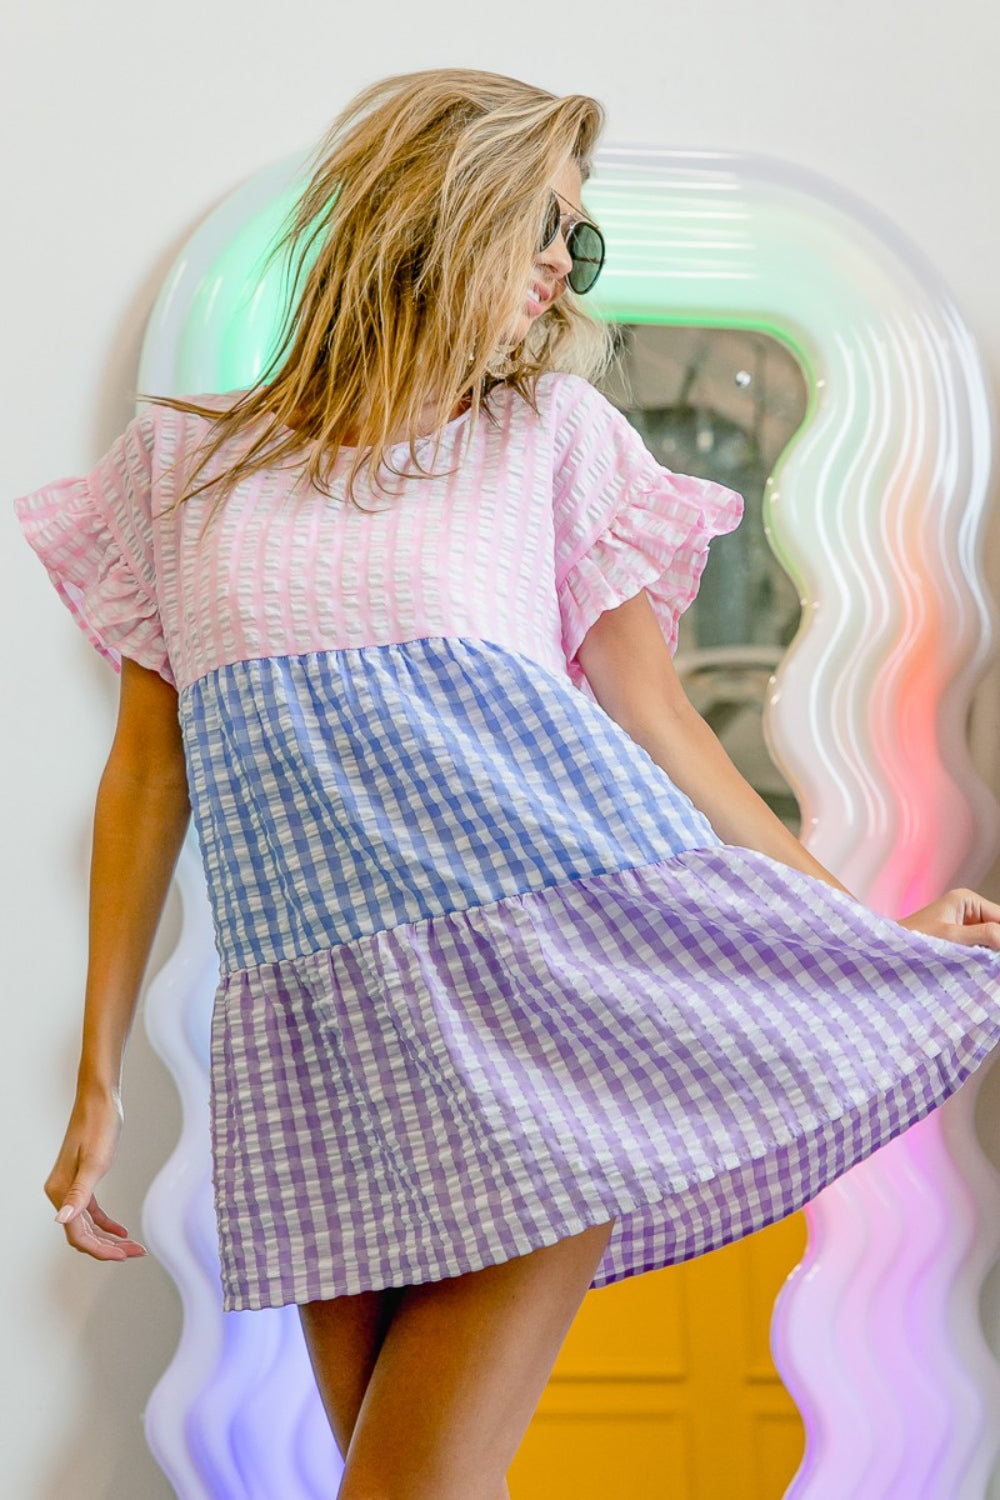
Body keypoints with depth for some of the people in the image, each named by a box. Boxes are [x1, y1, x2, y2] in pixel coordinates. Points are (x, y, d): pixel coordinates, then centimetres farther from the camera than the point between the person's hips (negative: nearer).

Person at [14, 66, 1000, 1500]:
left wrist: (861, 929, 8)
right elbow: (148, 776, 13)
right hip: (327, 1026, 2)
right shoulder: (180, 459, 12)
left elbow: (658, 721, 12)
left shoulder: (552, 435, 11)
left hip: (558, 956, -1)